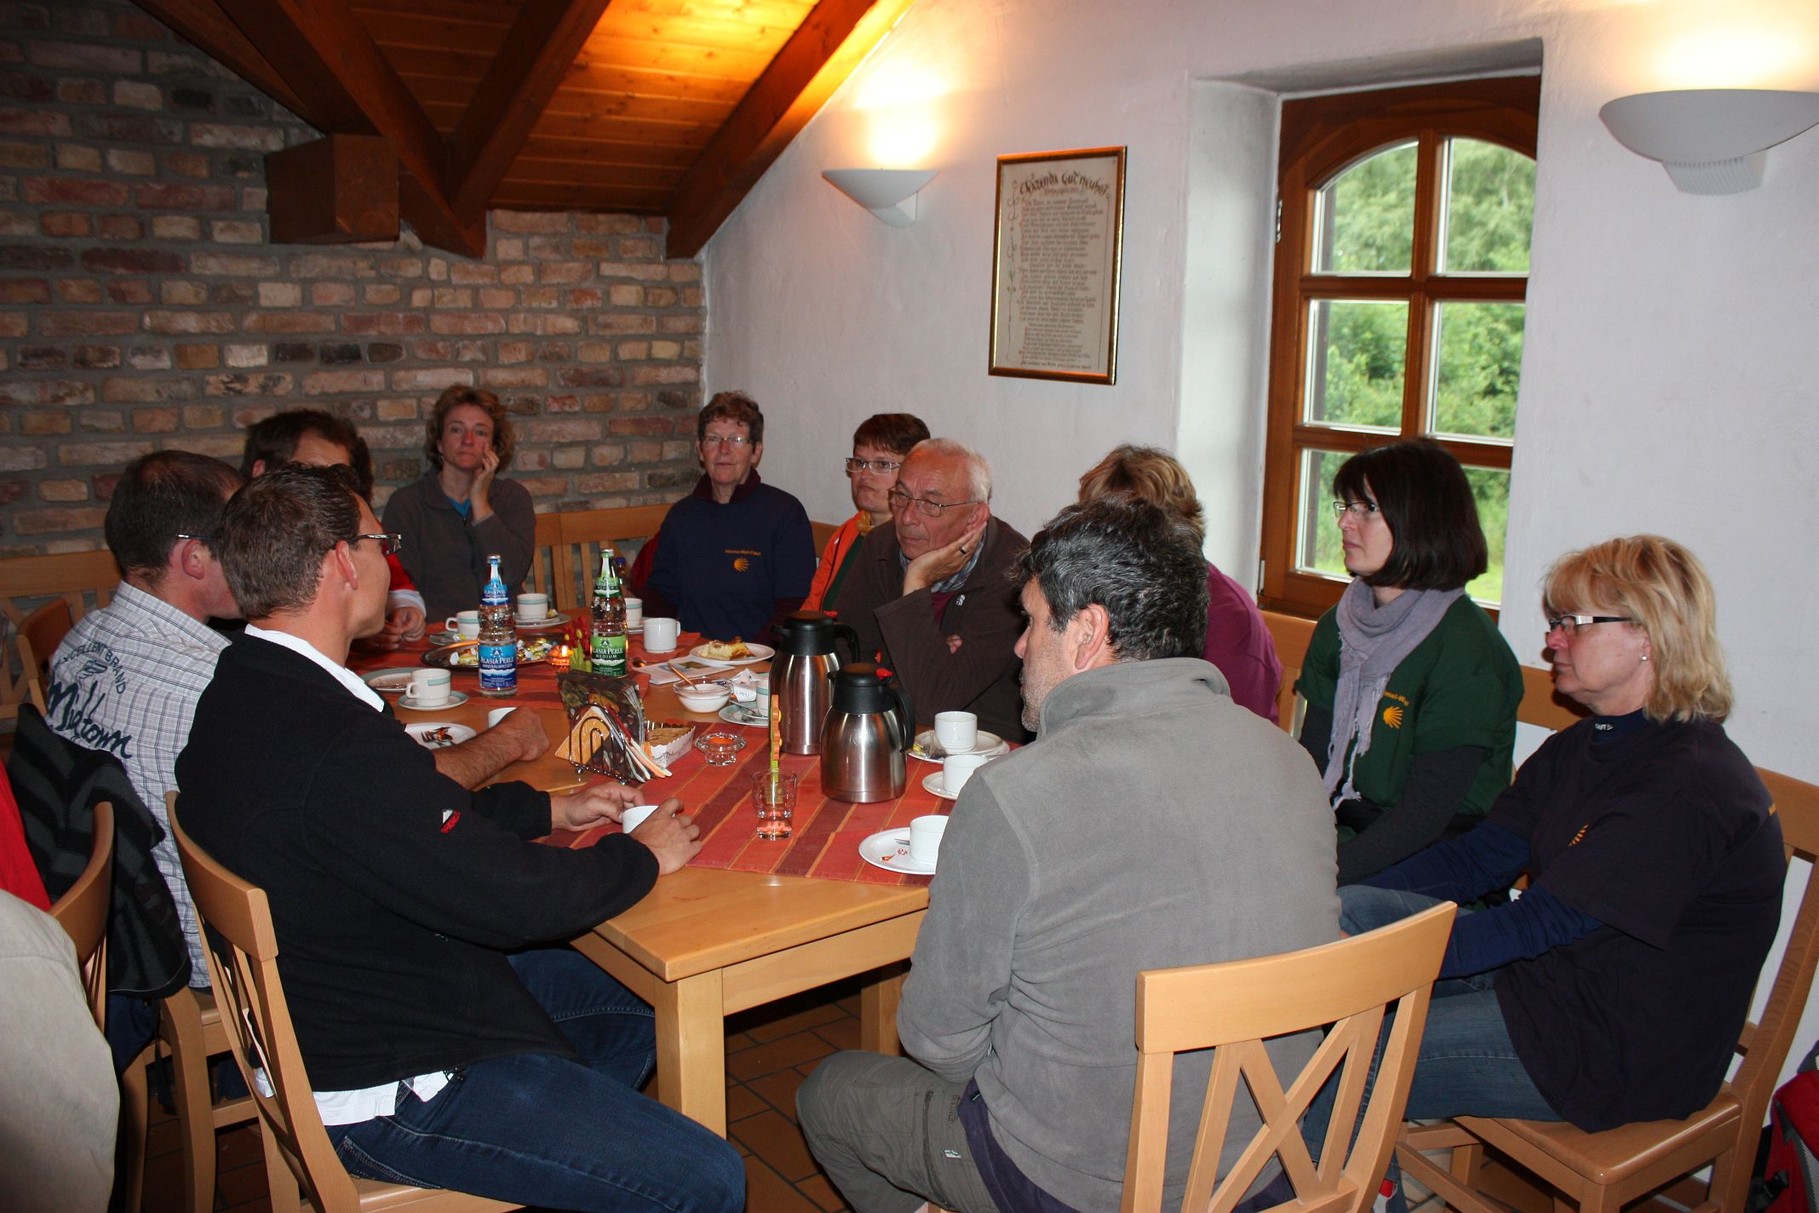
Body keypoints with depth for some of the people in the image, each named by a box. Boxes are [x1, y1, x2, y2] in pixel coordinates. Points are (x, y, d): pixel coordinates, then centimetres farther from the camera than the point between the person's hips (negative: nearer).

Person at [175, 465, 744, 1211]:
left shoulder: (242, 691, 1)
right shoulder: (337, 745, -33)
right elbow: (511, 899, -26)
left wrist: (551, 809, 11)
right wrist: (642, 856, -9)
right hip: (379, 1096, -10)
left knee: (631, 1009, 23)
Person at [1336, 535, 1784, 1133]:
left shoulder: (1692, 783, -23)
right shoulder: (1581, 748, 8)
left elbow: (1542, 922, -27)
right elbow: (1478, 856, 6)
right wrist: (1344, 902, -5)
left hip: (1619, 1054, -9)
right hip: (1541, 970, 9)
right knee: (1348, 909, -6)